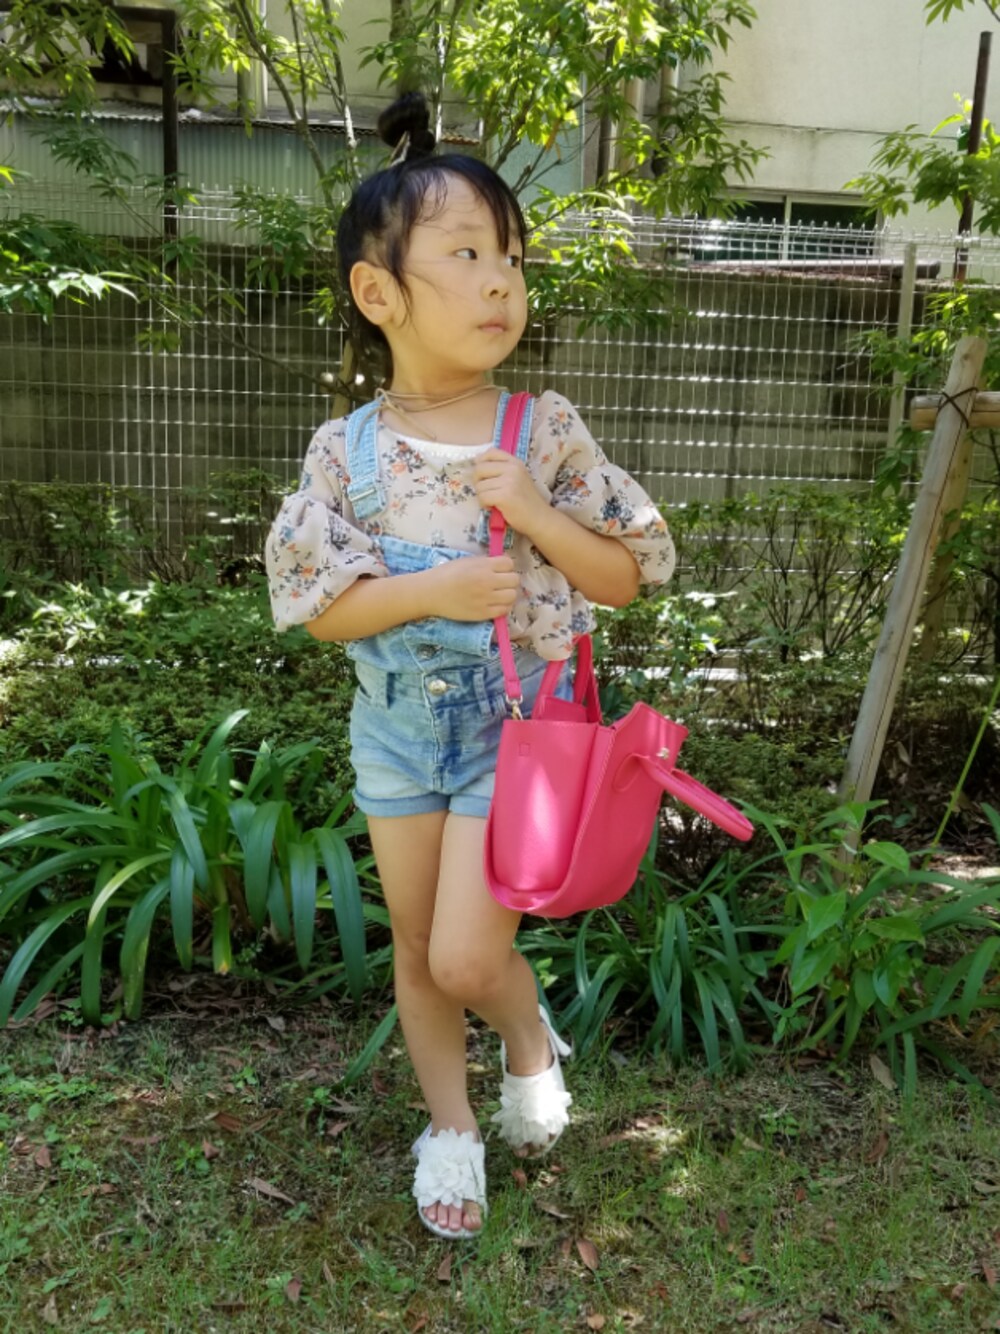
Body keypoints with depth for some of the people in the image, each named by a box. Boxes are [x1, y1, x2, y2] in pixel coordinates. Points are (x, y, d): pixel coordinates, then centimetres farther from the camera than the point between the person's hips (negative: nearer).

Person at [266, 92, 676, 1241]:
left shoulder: (546, 434, -9)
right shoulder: (346, 450, -7)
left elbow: (627, 575, -4)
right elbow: (315, 606, -7)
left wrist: (538, 517, -21)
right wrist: (430, 591, -23)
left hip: (514, 722, -2)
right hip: (398, 725, 3)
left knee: (467, 956, -7)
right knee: (415, 948, 15)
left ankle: (530, 1042, 29)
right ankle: (450, 1124, 39)